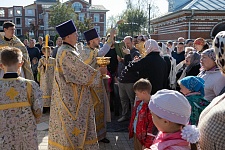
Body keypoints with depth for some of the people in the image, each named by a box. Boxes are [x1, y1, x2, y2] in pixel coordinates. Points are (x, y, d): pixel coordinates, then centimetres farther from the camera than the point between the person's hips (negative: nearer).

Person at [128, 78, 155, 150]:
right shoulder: (139, 102, -1)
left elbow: (152, 127, -25)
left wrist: (147, 144, -20)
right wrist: (131, 129, 15)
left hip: (143, 137, -8)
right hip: (136, 134, 8)